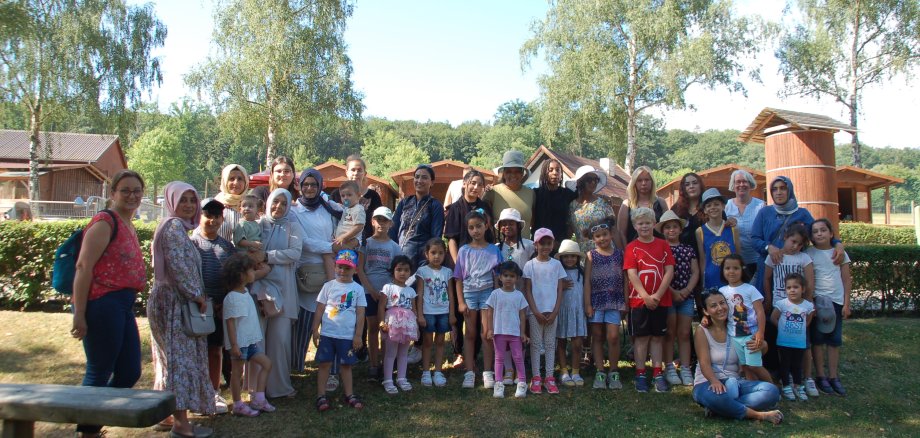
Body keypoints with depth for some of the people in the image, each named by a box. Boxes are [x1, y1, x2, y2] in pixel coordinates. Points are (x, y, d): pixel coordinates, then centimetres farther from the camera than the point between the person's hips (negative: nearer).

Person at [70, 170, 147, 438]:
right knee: (99, 373, 2)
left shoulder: (128, 227, 18)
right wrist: (79, 314, -20)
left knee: (130, 373, 14)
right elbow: (83, 267, -15)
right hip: (103, 304, -9)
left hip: (124, 305, 9)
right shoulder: (105, 223, -8)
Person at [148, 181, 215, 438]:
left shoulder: (178, 227, 18)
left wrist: (197, 295, 17)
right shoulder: (174, 226, -13)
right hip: (174, 301, -10)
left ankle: (175, 413, 25)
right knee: (180, 357, -9)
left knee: (174, 356, 15)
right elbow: (179, 266, -21)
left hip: (176, 301, 10)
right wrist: (197, 294, -15)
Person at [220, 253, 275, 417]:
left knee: (266, 363, 9)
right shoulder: (232, 298, -20)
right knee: (237, 372, 4)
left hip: (250, 341, 9)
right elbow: (230, 322, -22)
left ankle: (258, 400, 13)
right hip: (239, 342, -9)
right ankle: (238, 405, 17)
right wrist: (234, 345, -23)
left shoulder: (245, 291, 7)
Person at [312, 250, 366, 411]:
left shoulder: (358, 289, 0)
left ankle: (349, 394, 21)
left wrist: (358, 335, -2)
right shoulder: (329, 286, 1)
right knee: (325, 363, 4)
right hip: (327, 333, 0)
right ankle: (321, 396, 11)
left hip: (348, 335, 0)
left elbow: (360, 314, 1)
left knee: (346, 365, 10)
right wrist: (315, 330, 0)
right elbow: (319, 309, 4)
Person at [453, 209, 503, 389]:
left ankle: (487, 372, 9)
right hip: (469, 293, 1)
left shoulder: (493, 250, 2)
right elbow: (458, 279, 3)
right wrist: (461, 301, -4)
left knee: (487, 334, 1)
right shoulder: (464, 251, 3)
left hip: (488, 293, -1)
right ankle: (469, 372, 10)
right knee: (470, 334, 6)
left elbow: (497, 277, 3)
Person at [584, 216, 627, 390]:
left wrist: (626, 300, 4)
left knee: (613, 336, -6)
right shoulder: (591, 255, 3)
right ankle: (600, 373, 13)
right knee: (597, 336, 5)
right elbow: (587, 281, 0)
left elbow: (624, 278, 8)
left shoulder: (619, 254, 6)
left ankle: (614, 373, 8)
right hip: (596, 299, 0)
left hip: (615, 299, 0)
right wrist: (587, 304, -5)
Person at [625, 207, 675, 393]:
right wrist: (646, 296, -17)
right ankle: (640, 375, 10)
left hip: (661, 300, 2)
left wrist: (657, 295, -12)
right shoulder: (632, 248, -1)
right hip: (639, 300, -2)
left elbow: (669, 271, -2)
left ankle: (657, 374, 14)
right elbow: (632, 274, -8)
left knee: (657, 336, 8)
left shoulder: (663, 245, 5)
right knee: (642, 337, 4)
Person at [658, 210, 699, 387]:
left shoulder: (688, 250, 12)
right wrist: (672, 291, -13)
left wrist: (687, 290, -8)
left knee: (684, 333, 4)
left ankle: (685, 369, 7)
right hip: (667, 296, -3)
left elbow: (695, 272, 7)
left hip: (686, 296, 3)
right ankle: (669, 368, 6)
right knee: (669, 333, 2)